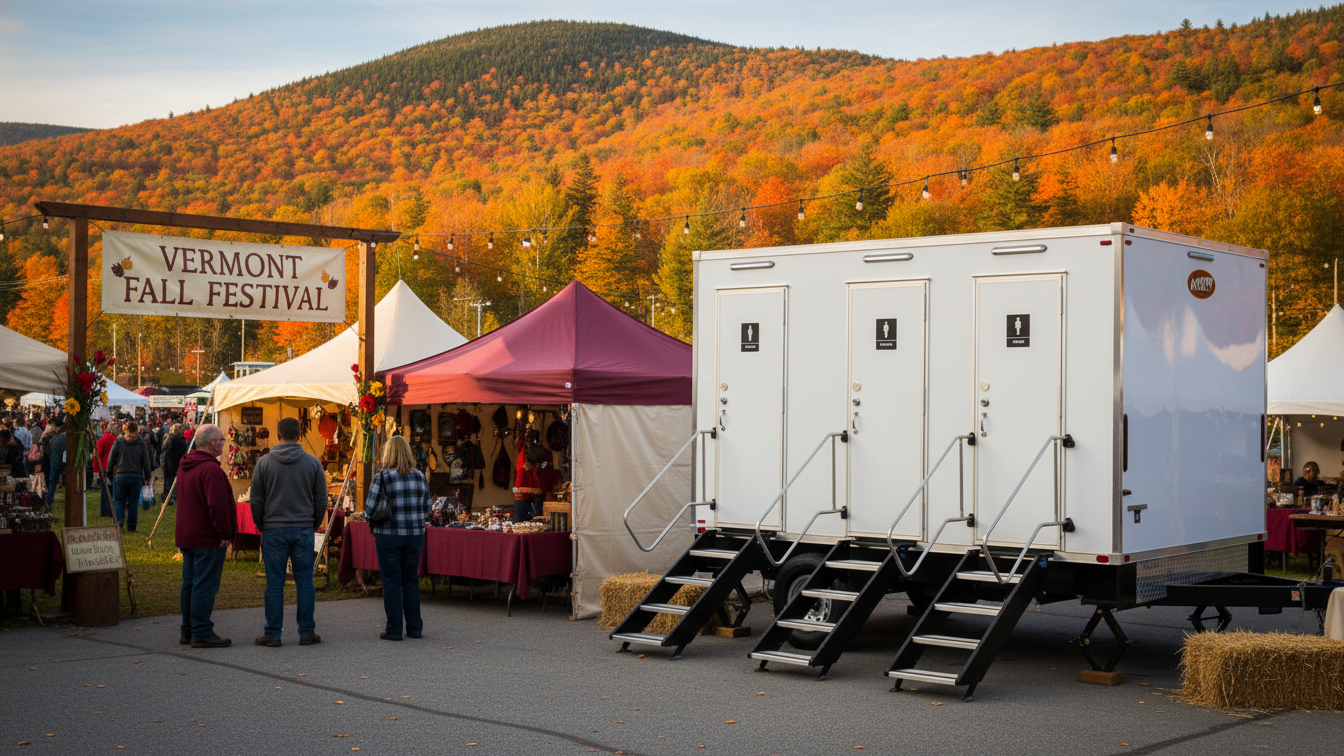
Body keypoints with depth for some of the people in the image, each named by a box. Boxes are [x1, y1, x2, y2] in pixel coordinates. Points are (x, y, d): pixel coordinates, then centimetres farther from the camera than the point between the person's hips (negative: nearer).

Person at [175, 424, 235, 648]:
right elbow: (217, 505, -23)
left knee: (190, 585, 14)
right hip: (208, 538, -10)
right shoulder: (210, 469, -19)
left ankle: (188, 631, 20)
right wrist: (224, 533, -14)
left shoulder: (186, 467, 13)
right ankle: (201, 634, -4)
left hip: (187, 536, 10)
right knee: (205, 586, -6)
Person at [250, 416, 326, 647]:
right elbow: (321, 500, 4)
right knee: (304, 581, 5)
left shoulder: (264, 463, -1)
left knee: (275, 583, 3)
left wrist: (262, 526, 16)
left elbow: (256, 501, 2)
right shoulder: (312, 462, 1)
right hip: (304, 529, 1)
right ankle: (307, 632, 7)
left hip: (274, 530, -1)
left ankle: (272, 634, 6)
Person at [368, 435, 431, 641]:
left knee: (391, 582, 3)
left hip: (389, 536, -4)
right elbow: (426, 509, 8)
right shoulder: (420, 477, 5)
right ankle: (414, 628, 15)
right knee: (411, 581, 13)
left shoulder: (382, 477, -9)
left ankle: (394, 629, 5)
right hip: (415, 535, 4)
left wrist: (373, 525, 8)